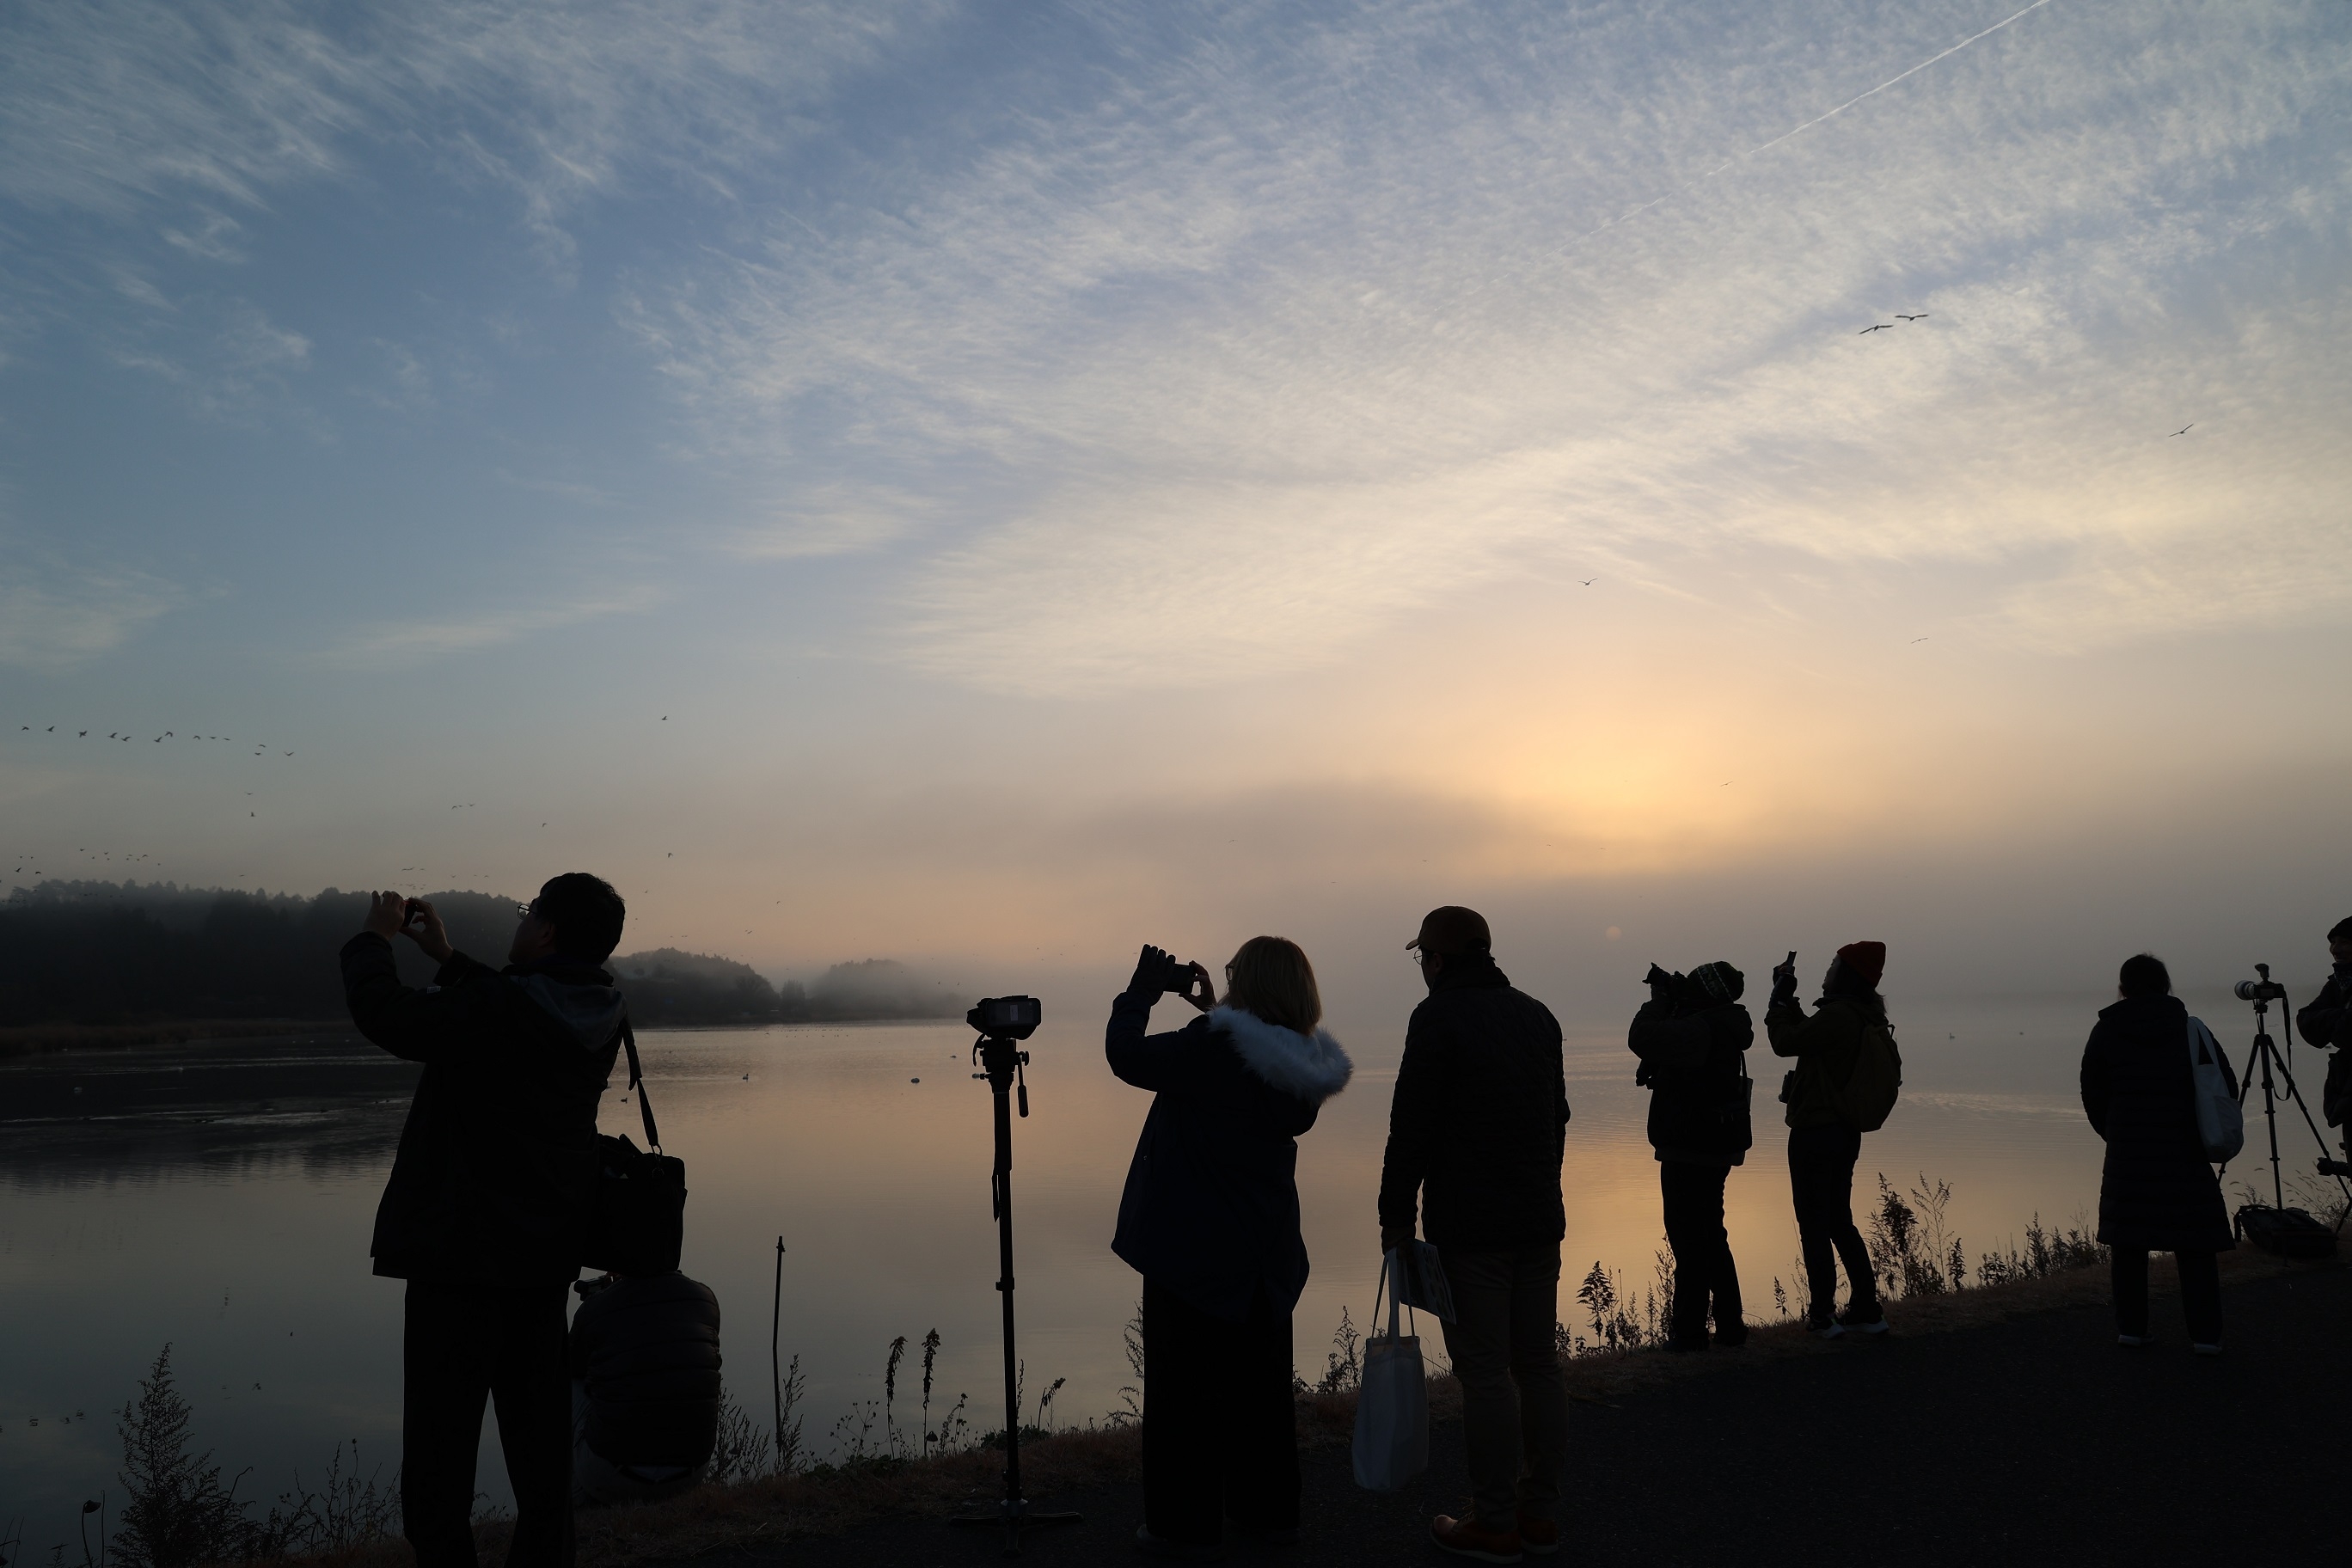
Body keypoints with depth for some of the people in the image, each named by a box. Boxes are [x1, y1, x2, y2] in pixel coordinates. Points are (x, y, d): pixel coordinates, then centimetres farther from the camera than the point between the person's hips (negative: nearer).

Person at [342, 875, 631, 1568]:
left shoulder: (502, 1009, -21)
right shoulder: (591, 1015, 2)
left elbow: (384, 1012, -15)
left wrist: (376, 938, 2)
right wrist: (444, 955, 21)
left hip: (461, 1255, -8)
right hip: (546, 1253, 8)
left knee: (440, 1438, 1)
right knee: (539, 1433, 15)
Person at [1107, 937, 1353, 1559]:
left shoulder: (1212, 1048, -23)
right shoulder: (1306, 1068, -2)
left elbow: (1126, 1055, -16)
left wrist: (1143, 990, -2)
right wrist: (1212, 1014, 9)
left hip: (1193, 1249, -6)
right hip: (1266, 1253, 7)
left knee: (1184, 1387, 6)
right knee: (1260, 1380, 18)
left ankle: (1185, 1524, 14)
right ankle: (1268, 1512, 29)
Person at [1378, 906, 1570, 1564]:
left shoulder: (1439, 1017, -10)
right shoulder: (1537, 1015, 12)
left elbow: (1412, 1125, -14)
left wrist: (1396, 1213, -7)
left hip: (1469, 1225, -7)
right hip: (1540, 1220, 8)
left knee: (1484, 1372, -2)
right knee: (1537, 1363, 12)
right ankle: (1540, 1514, 21)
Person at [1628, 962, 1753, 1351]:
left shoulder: (1701, 1028, -22)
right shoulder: (1721, 1027, 10)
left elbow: (1642, 1038, -29)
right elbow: (1668, 1040, 22)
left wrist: (1658, 999, -13)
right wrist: (1670, 1002, 9)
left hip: (1689, 1151, -10)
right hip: (1714, 1148, 10)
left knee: (1689, 1243, -3)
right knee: (1711, 1238, 18)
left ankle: (1691, 1331, 2)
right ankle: (1730, 1326, 25)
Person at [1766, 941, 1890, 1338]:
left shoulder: (1837, 1015, -20)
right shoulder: (1866, 1018, 10)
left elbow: (1785, 1042, -16)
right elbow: (1807, 1036, 20)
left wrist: (1780, 999, -3)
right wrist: (1788, 1000, 16)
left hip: (1815, 1133, -9)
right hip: (1847, 1132, 9)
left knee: (1814, 1224, -1)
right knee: (1840, 1222, 17)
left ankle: (1822, 1316, 2)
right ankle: (1866, 1310, 20)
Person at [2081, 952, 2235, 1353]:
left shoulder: (2106, 1032, 1)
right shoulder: (2191, 1030, 2)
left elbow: (2093, 1095, 4)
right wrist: (2203, 1136, 17)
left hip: (2127, 1154, 0)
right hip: (2186, 1155, 0)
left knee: (2129, 1243, 7)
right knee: (2195, 1246, 6)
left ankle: (2131, 1328, 10)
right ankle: (2205, 1334, 5)